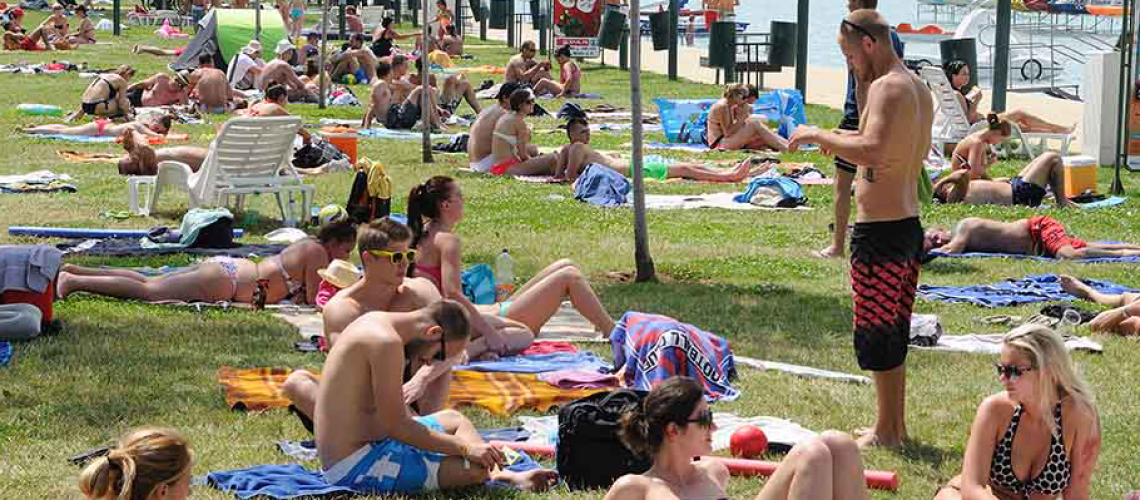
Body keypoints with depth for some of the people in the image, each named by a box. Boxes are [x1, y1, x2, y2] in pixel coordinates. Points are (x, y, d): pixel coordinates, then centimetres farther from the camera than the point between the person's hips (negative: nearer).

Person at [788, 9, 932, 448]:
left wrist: (818, 136, -19)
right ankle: (896, 426, 25)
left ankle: (886, 432, 7)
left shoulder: (887, 87, -17)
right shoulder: (919, 90, 14)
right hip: (910, 226, 10)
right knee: (894, 333, 17)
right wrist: (848, 140, 23)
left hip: (879, 231, -10)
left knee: (876, 334, 0)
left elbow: (871, 151, -32)